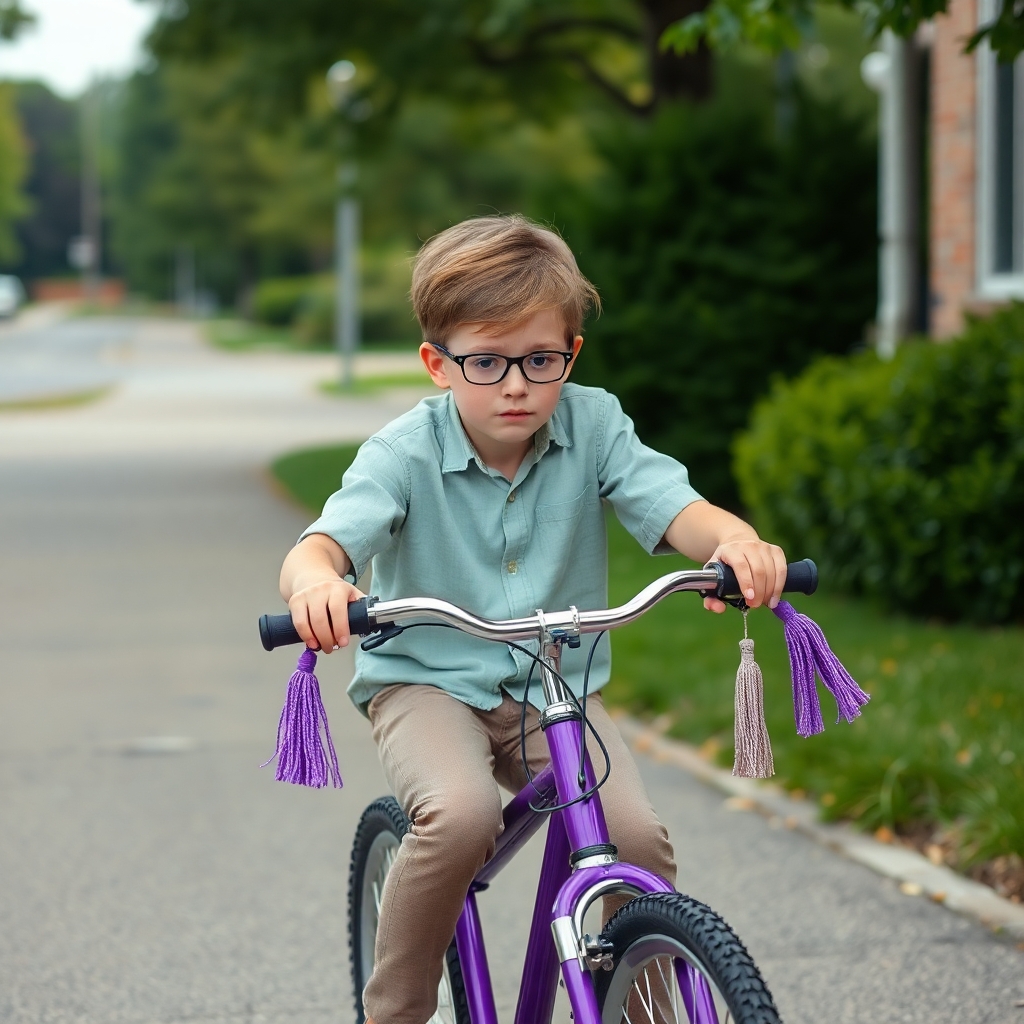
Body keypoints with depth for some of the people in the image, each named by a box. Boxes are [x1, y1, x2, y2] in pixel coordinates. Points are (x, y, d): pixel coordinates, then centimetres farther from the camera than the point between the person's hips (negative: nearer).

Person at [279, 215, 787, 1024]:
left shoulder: (592, 425, -6)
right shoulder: (406, 454, -12)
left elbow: (675, 507, -19)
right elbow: (327, 541, -27)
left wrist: (738, 544, -43)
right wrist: (316, 580, -53)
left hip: (559, 691, 3)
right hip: (427, 682, -2)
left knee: (636, 836, -22)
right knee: (462, 814, -33)